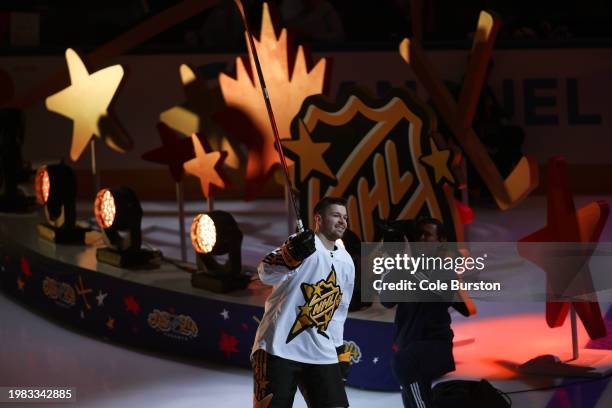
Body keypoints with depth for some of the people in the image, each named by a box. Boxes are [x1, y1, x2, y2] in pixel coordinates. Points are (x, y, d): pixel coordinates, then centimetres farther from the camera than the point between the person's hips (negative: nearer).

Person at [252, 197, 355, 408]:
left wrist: (340, 353, 22)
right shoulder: (304, 243, -7)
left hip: (321, 354, 7)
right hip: (279, 346, -7)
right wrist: (289, 256, -43)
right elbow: (266, 273, -24)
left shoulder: (346, 263, 15)